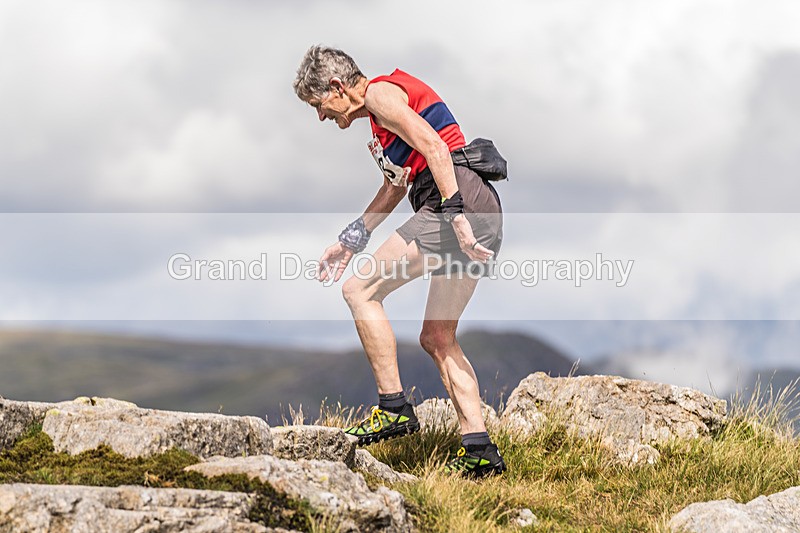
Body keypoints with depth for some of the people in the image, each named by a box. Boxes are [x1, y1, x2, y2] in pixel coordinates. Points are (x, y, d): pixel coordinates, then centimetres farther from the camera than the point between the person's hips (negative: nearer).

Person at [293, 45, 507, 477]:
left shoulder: (380, 93, -2)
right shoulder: (386, 115, 29)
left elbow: (434, 148, -17)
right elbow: (395, 186, 39)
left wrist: (455, 214, -25)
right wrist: (349, 241, 40)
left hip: (459, 199, -10)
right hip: (483, 214, 10)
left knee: (360, 290, -5)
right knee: (437, 338, 12)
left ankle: (394, 409, -7)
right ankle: (479, 451, 6)